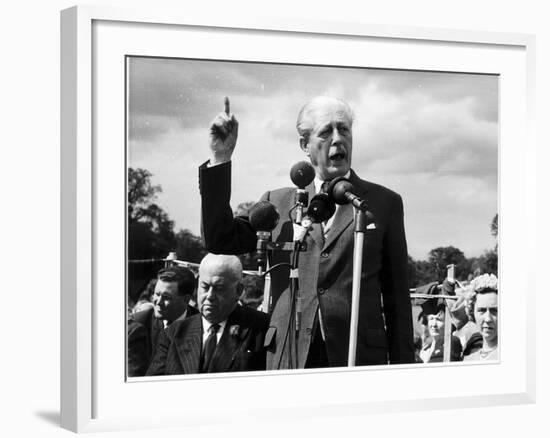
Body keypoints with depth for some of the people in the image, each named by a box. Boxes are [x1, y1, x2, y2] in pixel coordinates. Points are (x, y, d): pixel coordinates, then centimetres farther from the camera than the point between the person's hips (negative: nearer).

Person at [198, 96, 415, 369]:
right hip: (288, 357, 1)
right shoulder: (278, 202, 13)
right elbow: (220, 240, 3)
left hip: (359, 357, -1)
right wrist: (220, 159, -1)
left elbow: (397, 296, 8)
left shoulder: (384, 202, 9)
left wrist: (403, 373, 3)